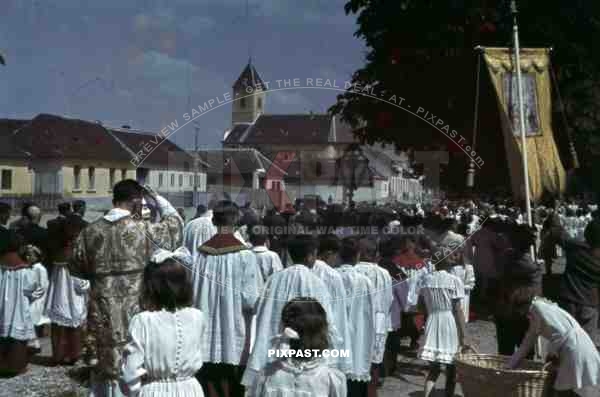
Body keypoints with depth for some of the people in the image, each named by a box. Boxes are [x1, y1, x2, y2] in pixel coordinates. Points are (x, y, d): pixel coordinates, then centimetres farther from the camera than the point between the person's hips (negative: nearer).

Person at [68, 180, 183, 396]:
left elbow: (75, 267, 14)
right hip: (134, 315, -4)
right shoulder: (142, 229, -12)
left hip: (102, 314, 5)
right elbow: (175, 223, 4)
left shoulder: (91, 230, 3)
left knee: (102, 367, 19)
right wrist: (156, 197, 12)